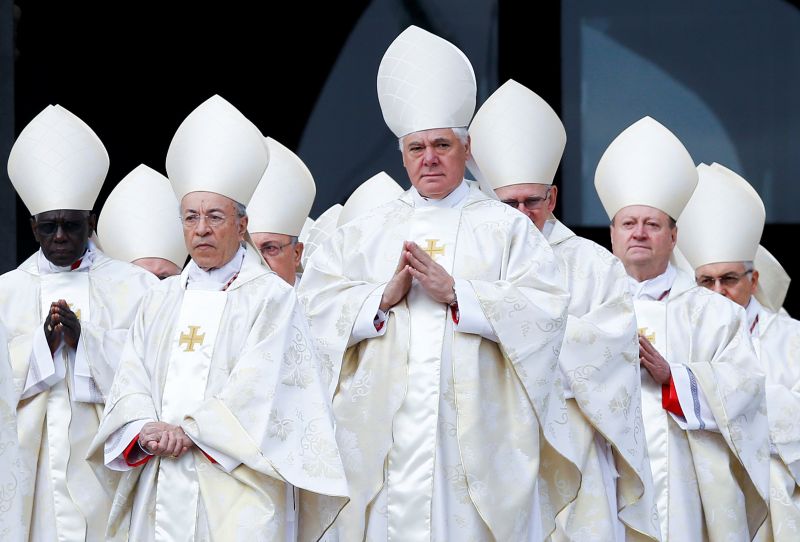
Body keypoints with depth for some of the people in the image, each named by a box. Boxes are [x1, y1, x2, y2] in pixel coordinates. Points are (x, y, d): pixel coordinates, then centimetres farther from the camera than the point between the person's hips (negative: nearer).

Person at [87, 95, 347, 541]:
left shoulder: (271, 297, 1)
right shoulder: (161, 300, 17)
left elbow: (257, 388, -9)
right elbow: (131, 382, 8)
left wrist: (190, 431, -14)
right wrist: (145, 432, -11)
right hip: (159, 485, 4)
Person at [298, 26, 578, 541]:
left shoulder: (507, 227, 8)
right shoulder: (367, 231, 16)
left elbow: (547, 310, -5)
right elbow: (316, 302, 7)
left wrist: (456, 292, -12)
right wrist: (384, 297, -9)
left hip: (479, 436, -1)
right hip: (386, 436, 2)